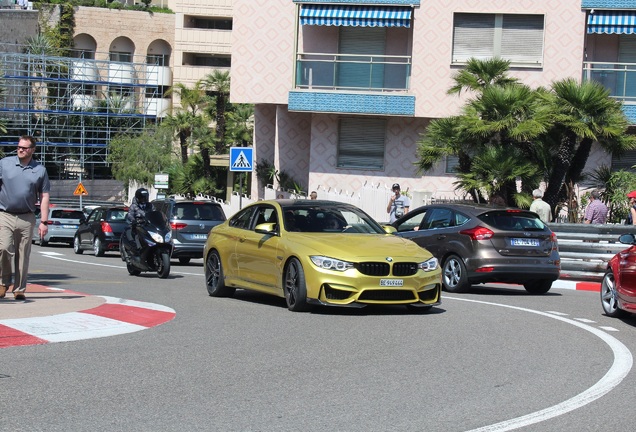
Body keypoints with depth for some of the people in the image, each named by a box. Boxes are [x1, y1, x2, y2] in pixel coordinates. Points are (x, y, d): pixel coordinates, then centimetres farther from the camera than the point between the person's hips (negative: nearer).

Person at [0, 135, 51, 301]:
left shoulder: (40, 170, 8)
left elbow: (44, 197, 8)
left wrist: (44, 221, 1)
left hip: (27, 218, 1)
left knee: (23, 256, 4)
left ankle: (19, 289, 13)